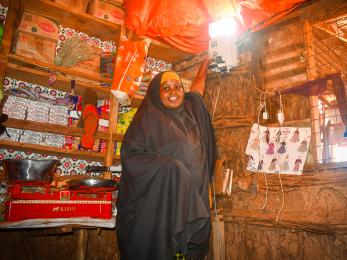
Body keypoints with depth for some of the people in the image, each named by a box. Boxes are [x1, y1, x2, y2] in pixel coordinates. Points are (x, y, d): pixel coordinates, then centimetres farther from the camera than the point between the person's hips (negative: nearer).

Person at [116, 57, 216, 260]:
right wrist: (171, 166, -19)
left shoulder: (189, 110, 13)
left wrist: (206, 60, 38)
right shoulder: (149, 117, -5)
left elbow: (197, 87, 32)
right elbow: (131, 154, -13)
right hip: (157, 203, -5)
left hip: (192, 201, 6)